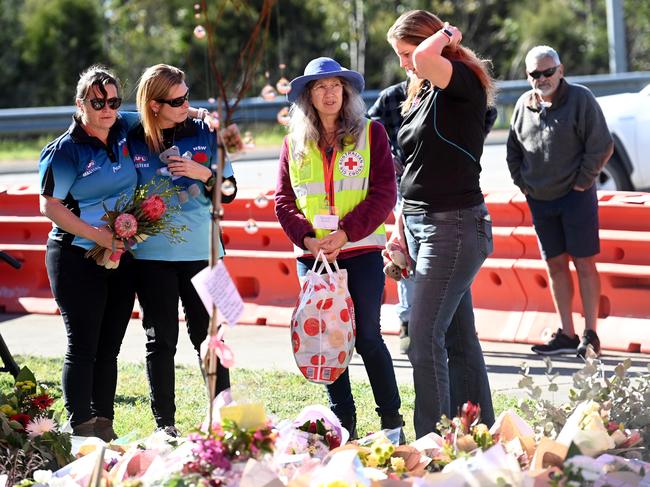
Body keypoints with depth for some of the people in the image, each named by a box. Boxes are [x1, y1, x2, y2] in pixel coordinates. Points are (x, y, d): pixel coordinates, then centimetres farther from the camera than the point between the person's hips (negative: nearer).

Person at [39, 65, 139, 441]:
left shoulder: (125, 133, 6)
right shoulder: (66, 150, -9)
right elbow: (50, 206, -12)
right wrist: (98, 235, -17)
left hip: (122, 256, 6)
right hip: (78, 258, -6)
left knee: (109, 347, 9)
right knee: (83, 346, -5)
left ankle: (104, 427, 14)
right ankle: (81, 431, -3)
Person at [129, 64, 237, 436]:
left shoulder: (205, 135, 4)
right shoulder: (133, 143, 0)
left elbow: (229, 192, 6)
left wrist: (204, 174, -12)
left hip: (201, 251, 1)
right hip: (152, 255, -1)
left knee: (208, 336, 3)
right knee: (161, 340, 4)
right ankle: (165, 423, 11)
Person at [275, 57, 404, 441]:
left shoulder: (371, 134, 3)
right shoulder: (295, 143, 11)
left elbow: (384, 193, -4)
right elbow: (284, 200, 9)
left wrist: (345, 233, -14)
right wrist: (307, 238, -9)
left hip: (362, 252, -3)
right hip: (313, 255, 3)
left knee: (367, 338, -4)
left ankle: (392, 420, 8)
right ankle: (344, 425, 11)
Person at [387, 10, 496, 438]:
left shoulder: (464, 82, -11)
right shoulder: (422, 94, 15)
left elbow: (425, 58, -34)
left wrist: (446, 35, -13)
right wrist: (401, 235, 17)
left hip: (455, 224, -9)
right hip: (420, 223, 9)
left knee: (425, 339, -13)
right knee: (458, 339, 12)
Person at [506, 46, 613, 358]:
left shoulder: (581, 99, -9)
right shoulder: (524, 104, 6)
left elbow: (602, 145, -10)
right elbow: (513, 150, 18)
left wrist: (582, 182, -10)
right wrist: (522, 183, 9)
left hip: (576, 197, -5)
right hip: (539, 200, 5)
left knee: (584, 263, -2)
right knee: (556, 264, 8)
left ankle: (590, 334, 2)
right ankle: (566, 335, 14)